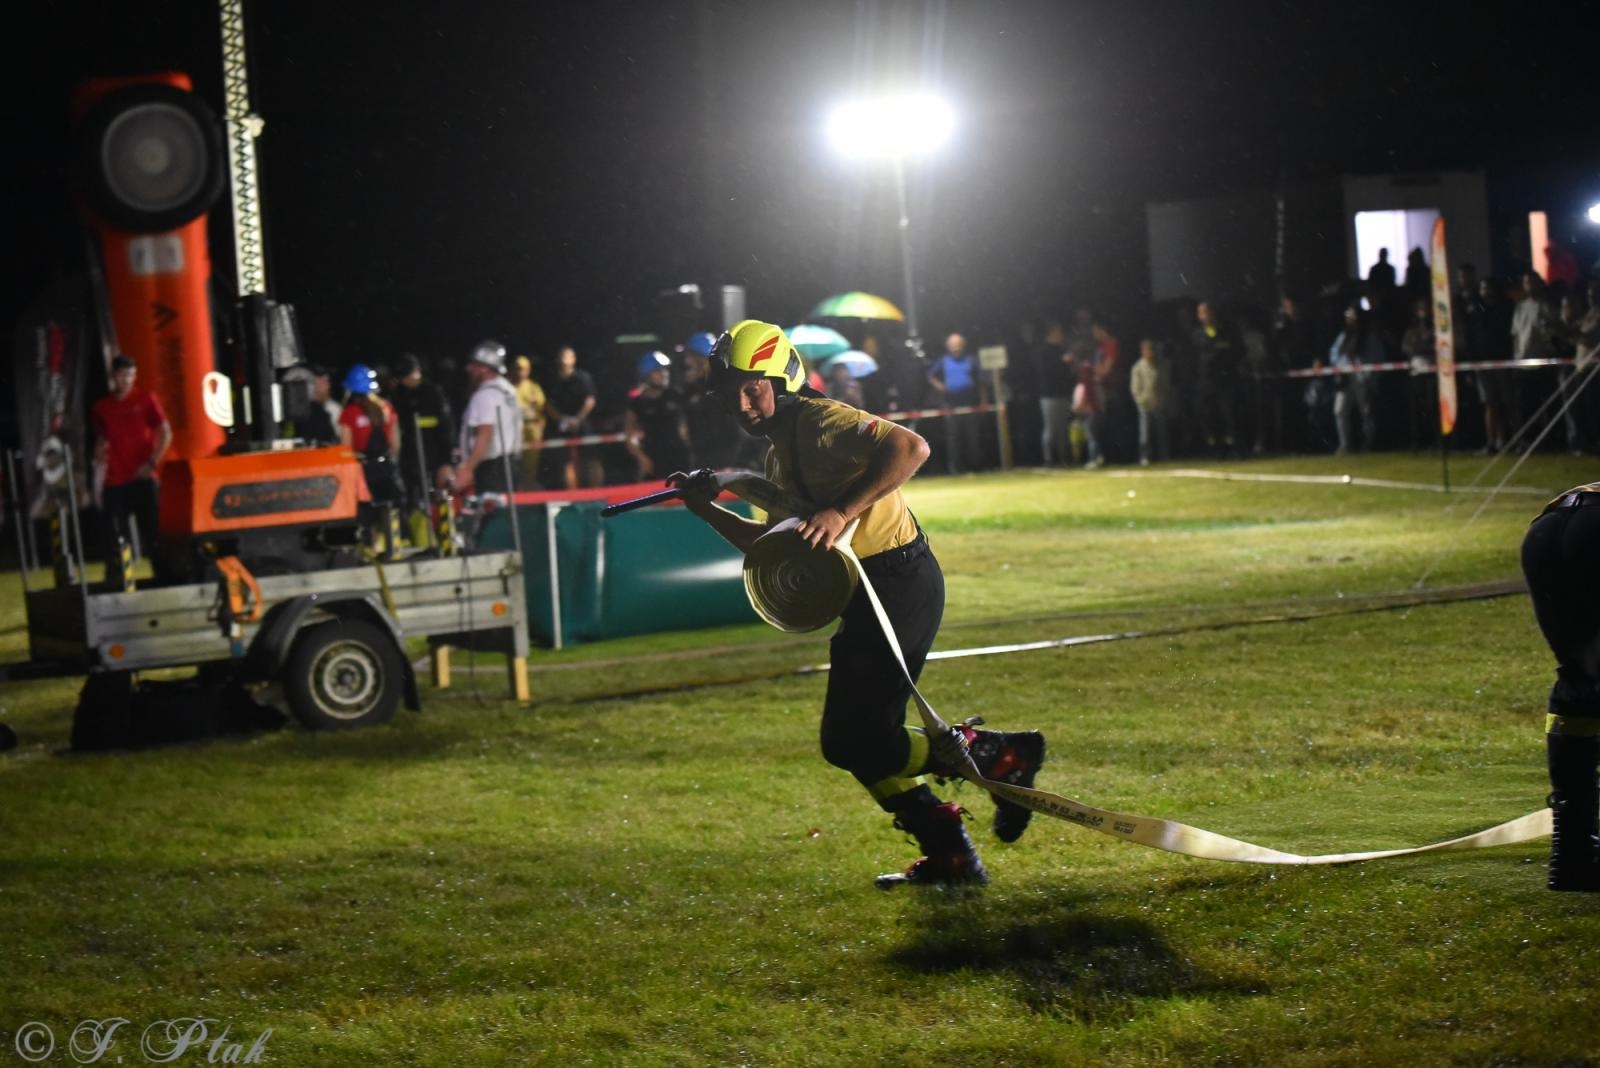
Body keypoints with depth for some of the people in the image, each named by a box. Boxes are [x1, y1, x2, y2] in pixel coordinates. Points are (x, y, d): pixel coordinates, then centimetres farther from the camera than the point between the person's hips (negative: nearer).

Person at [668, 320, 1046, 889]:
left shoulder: (822, 421, -13)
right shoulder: (779, 453, 17)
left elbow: (910, 447, -28)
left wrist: (842, 511, -31)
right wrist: (706, 509, 14)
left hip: (900, 581, -10)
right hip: (863, 594, 10)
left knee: (855, 739, -12)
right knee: (851, 740, 11)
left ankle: (998, 753, -1)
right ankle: (949, 855, 17)